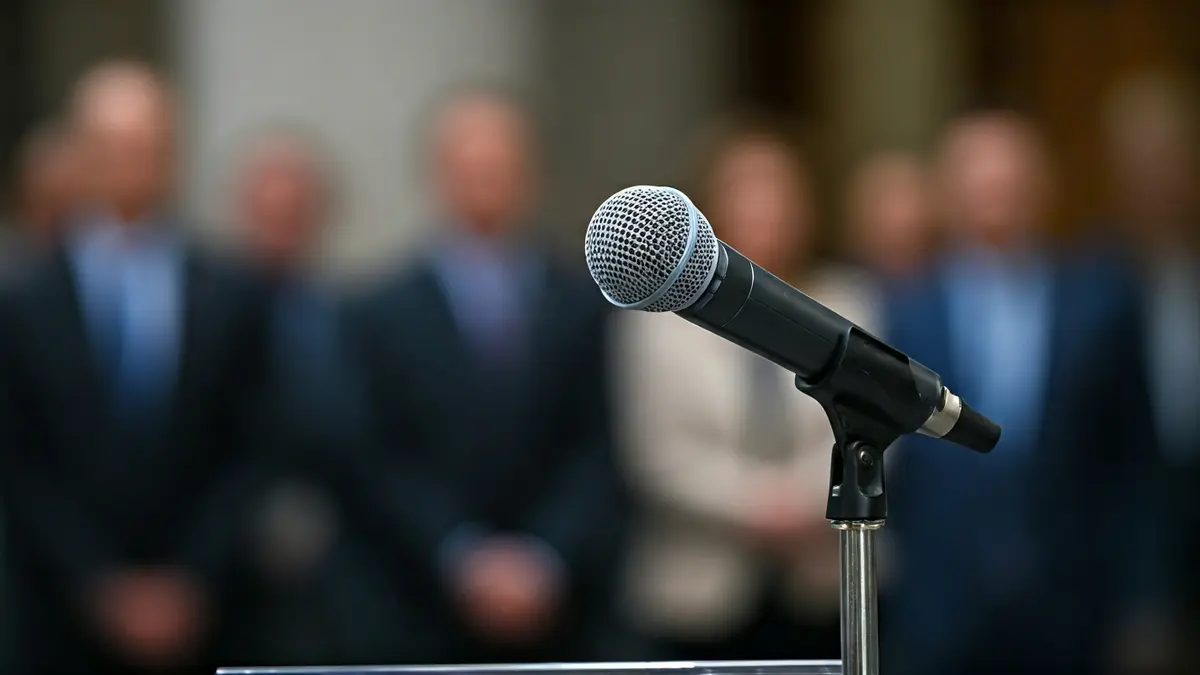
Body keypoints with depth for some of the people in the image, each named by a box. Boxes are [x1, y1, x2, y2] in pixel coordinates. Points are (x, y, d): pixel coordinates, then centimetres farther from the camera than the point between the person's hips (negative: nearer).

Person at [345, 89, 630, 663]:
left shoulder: (589, 308, 7)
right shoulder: (382, 316, 5)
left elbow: (602, 457, 2)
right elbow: (382, 467, -1)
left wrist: (548, 558, -11)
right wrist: (464, 559, -12)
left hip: (566, 620, 1)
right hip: (434, 623, -1)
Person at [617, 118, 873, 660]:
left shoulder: (844, 309, 10)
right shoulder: (663, 315, 3)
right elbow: (660, 449, -5)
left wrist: (809, 495, -17)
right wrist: (752, 502, -17)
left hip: (821, 587, 2)